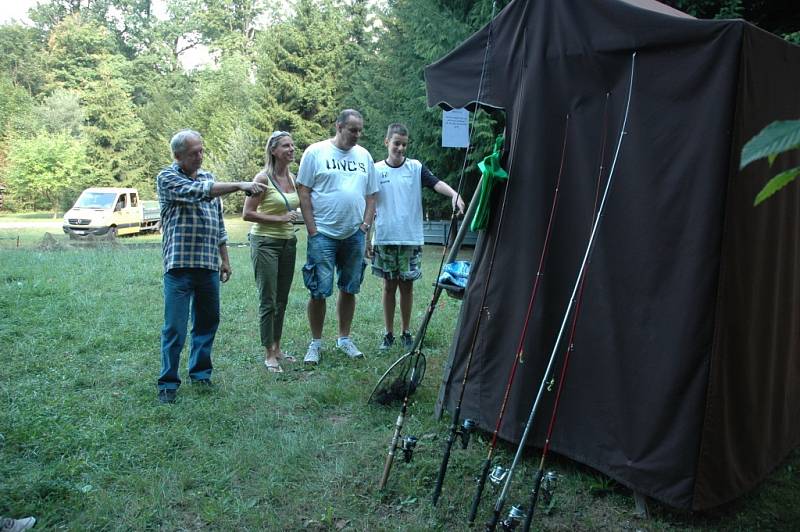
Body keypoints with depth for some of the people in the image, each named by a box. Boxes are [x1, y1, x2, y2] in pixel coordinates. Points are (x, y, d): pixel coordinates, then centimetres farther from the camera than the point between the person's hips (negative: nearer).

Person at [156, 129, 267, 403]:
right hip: (179, 264, -6)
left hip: (209, 265, 6)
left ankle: (200, 373, 27)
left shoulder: (208, 177, 15)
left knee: (208, 321, 12)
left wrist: (225, 259, 17)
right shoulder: (167, 177, -3)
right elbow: (198, 192, -22)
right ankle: (168, 383, 8)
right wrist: (239, 185, -26)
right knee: (175, 327, -3)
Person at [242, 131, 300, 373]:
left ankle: (277, 348, 23)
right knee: (268, 300, -3)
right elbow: (247, 214, -13)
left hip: (288, 242, 7)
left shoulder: (293, 178, 9)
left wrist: (293, 216, 7)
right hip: (265, 242, -7)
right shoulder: (263, 178, -10)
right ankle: (269, 354, 6)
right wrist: (279, 218, -16)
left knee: (282, 299, 12)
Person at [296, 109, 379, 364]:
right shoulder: (316, 152, -3)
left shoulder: (364, 156, 10)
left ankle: (344, 339, 24)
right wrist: (312, 231, -9)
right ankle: (315, 343, 12)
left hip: (355, 236, 4)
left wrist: (365, 226, 3)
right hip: (323, 234, -4)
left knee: (349, 289, 11)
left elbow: (371, 196, 14)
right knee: (319, 291, -2)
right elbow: (303, 193, -4)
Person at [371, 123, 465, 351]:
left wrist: (454, 194, -34)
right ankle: (389, 334, 19)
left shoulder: (416, 168, 1)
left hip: (410, 238, 0)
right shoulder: (376, 170, 3)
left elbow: (436, 183, -15)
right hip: (384, 238, 0)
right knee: (389, 285, 8)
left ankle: (406, 333, 20)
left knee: (407, 285, 7)